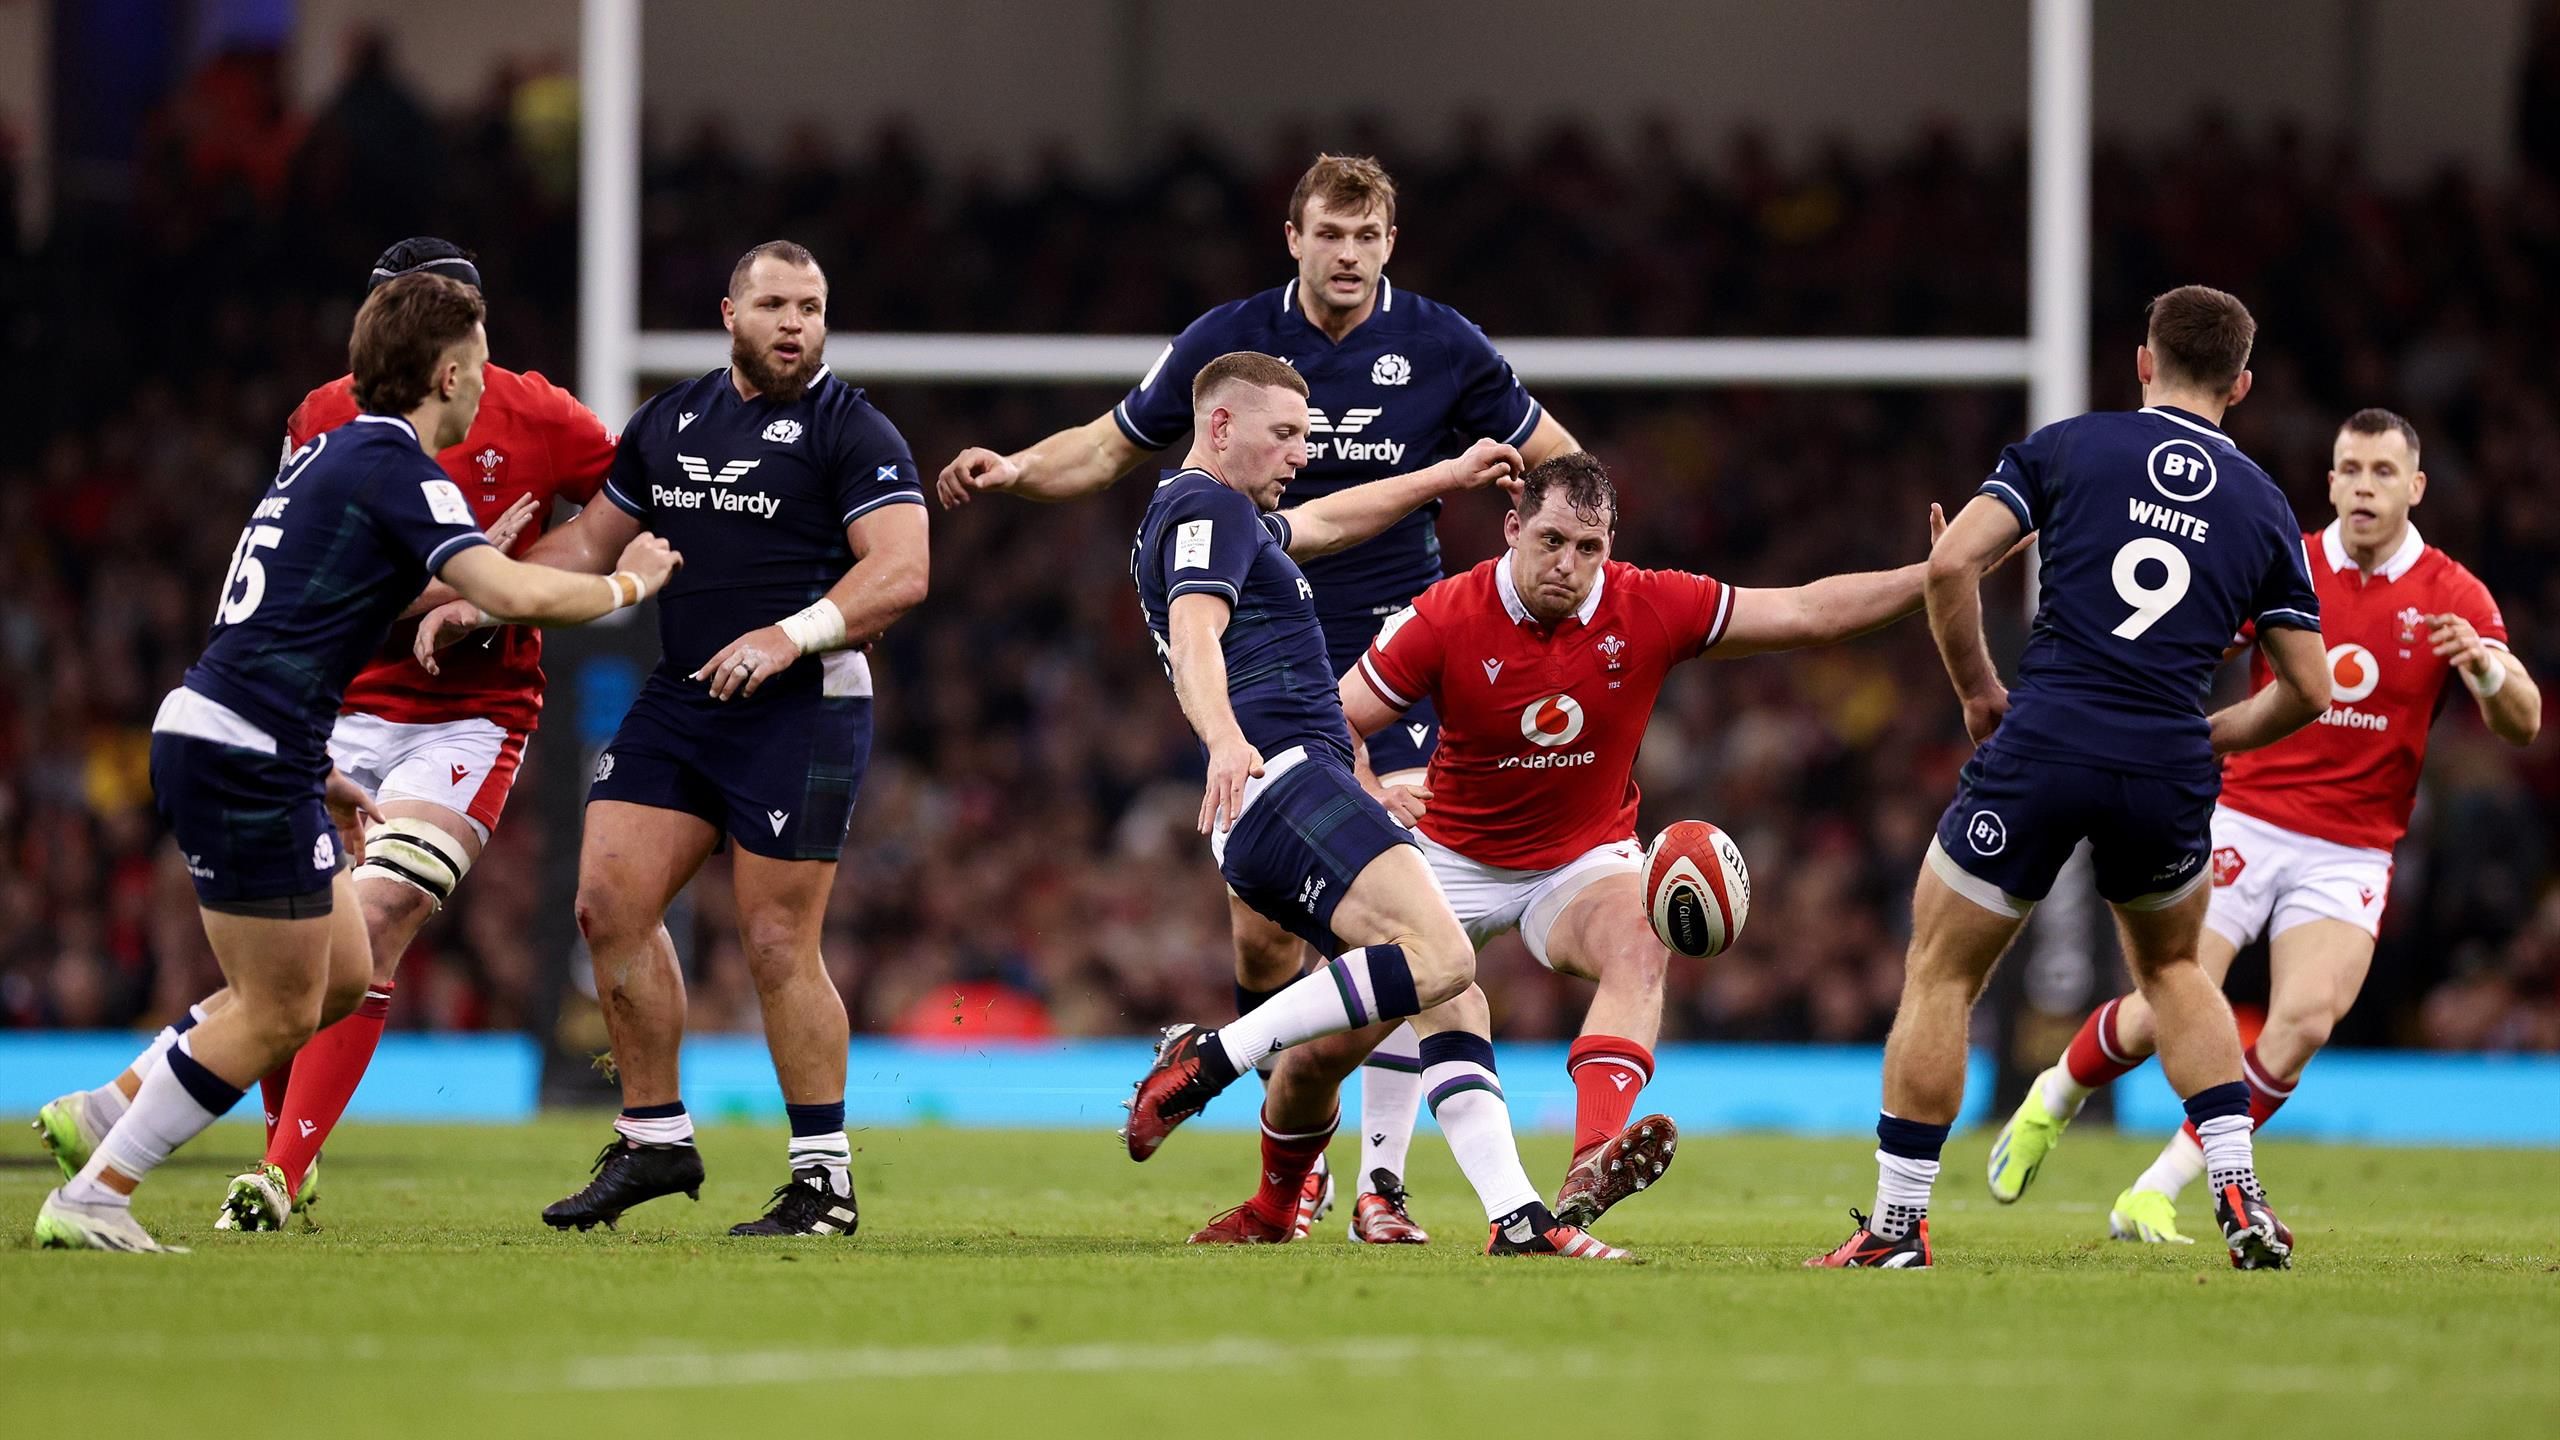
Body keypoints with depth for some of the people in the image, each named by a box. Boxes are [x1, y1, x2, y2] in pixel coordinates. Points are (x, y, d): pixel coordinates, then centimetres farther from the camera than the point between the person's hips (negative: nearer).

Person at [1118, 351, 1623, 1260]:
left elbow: (1329, 520, 48)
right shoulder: (1207, 510, -3)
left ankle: (1515, 1219, -9)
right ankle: (1210, 1058, -23)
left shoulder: (1232, 519, 29)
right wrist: (1225, 740, -39)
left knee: (1452, 1003, 3)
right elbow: (1195, 639, -21)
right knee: (1440, 957, -26)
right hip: (1283, 779, -11)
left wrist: (1449, 476, 55)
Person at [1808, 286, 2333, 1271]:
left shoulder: (2069, 448, 6)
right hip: (2167, 770, 3)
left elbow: (1951, 564, -5)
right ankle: (2240, 1198, 13)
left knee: (1941, 975, 12)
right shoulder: (2262, 506, 13)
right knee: (2172, 970, 28)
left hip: (2041, 746, -3)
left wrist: (1978, 691, 9)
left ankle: (1897, 1227, 9)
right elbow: (2307, 689, 12)